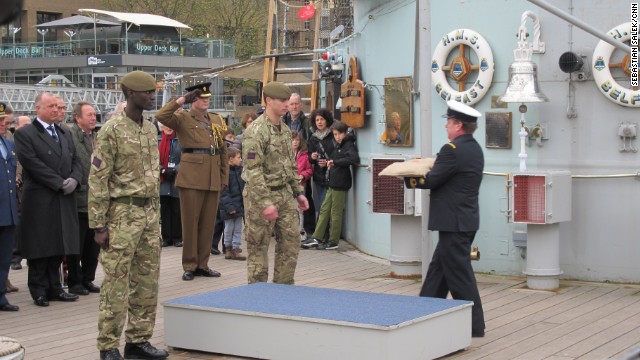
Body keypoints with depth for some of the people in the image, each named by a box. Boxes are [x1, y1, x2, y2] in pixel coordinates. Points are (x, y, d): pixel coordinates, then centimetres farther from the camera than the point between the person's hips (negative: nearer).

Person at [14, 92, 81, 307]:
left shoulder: (65, 134, 17)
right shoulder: (24, 134, -5)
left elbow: (76, 160, 14)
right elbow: (33, 164, -14)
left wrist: (74, 179, -7)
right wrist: (60, 183, -16)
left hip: (63, 200, 6)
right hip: (40, 201, -6)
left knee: (58, 247, 8)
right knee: (40, 247, 1)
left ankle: (54, 288, 16)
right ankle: (39, 291, 9)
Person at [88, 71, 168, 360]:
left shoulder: (151, 129, 12)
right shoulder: (111, 130, -10)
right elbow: (97, 181, -11)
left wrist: (156, 214, 16)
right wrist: (98, 225, -13)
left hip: (150, 213, 7)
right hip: (123, 213, -7)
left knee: (147, 281, 9)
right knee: (116, 283, -4)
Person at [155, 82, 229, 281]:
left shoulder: (217, 120, 15)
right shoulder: (183, 119, 1)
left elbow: (223, 151, 16)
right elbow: (161, 116, -18)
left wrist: (225, 177, 11)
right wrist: (181, 100, -16)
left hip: (213, 179, 5)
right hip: (191, 177, -5)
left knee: (208, 223, 9)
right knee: (190, 222, 0)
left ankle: (202, 264, 18)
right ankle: (189, 266, 8)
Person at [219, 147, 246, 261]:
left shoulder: (239, 170, 8)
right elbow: (224, 191, -17)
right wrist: (229, 207, -20)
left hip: (239, 205, 7)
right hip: (230, 206, -7)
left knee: (238, 229, 8)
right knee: (229, 229, 6)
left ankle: (235, 249, 12)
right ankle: (228, 248, 19)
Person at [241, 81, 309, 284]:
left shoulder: (285, 130, 11)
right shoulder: (256, 132, -17)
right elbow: (253, 170, -21)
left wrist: (298, 192, 16)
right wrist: (265, 203, -25)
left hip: (284, 194, 8)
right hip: (262, 194, -8)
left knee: (291, 243, 9)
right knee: (258, 247, 2)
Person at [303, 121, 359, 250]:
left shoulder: (349, 145, -11)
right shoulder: (338, 146, 17)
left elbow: (355, 159, -29)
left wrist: (335, 162, -26)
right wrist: (330, 163, 3)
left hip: (341, 184, -9)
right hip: (333, 183, 9)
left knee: (336, 213, -1)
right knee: (324, 209, 10)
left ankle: (333, 242, 7)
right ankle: (316, 238, 14)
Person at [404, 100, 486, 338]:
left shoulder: (453, 149, -18)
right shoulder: (474, 149, 12)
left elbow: (431, 181, -17)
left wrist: (409, 178, -1)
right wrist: (424, 171, 10)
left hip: (454, 222, -10)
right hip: (465, 219, 10)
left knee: (459, 273, -2)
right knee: (439, 268, 17)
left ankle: (474, 325, 3)